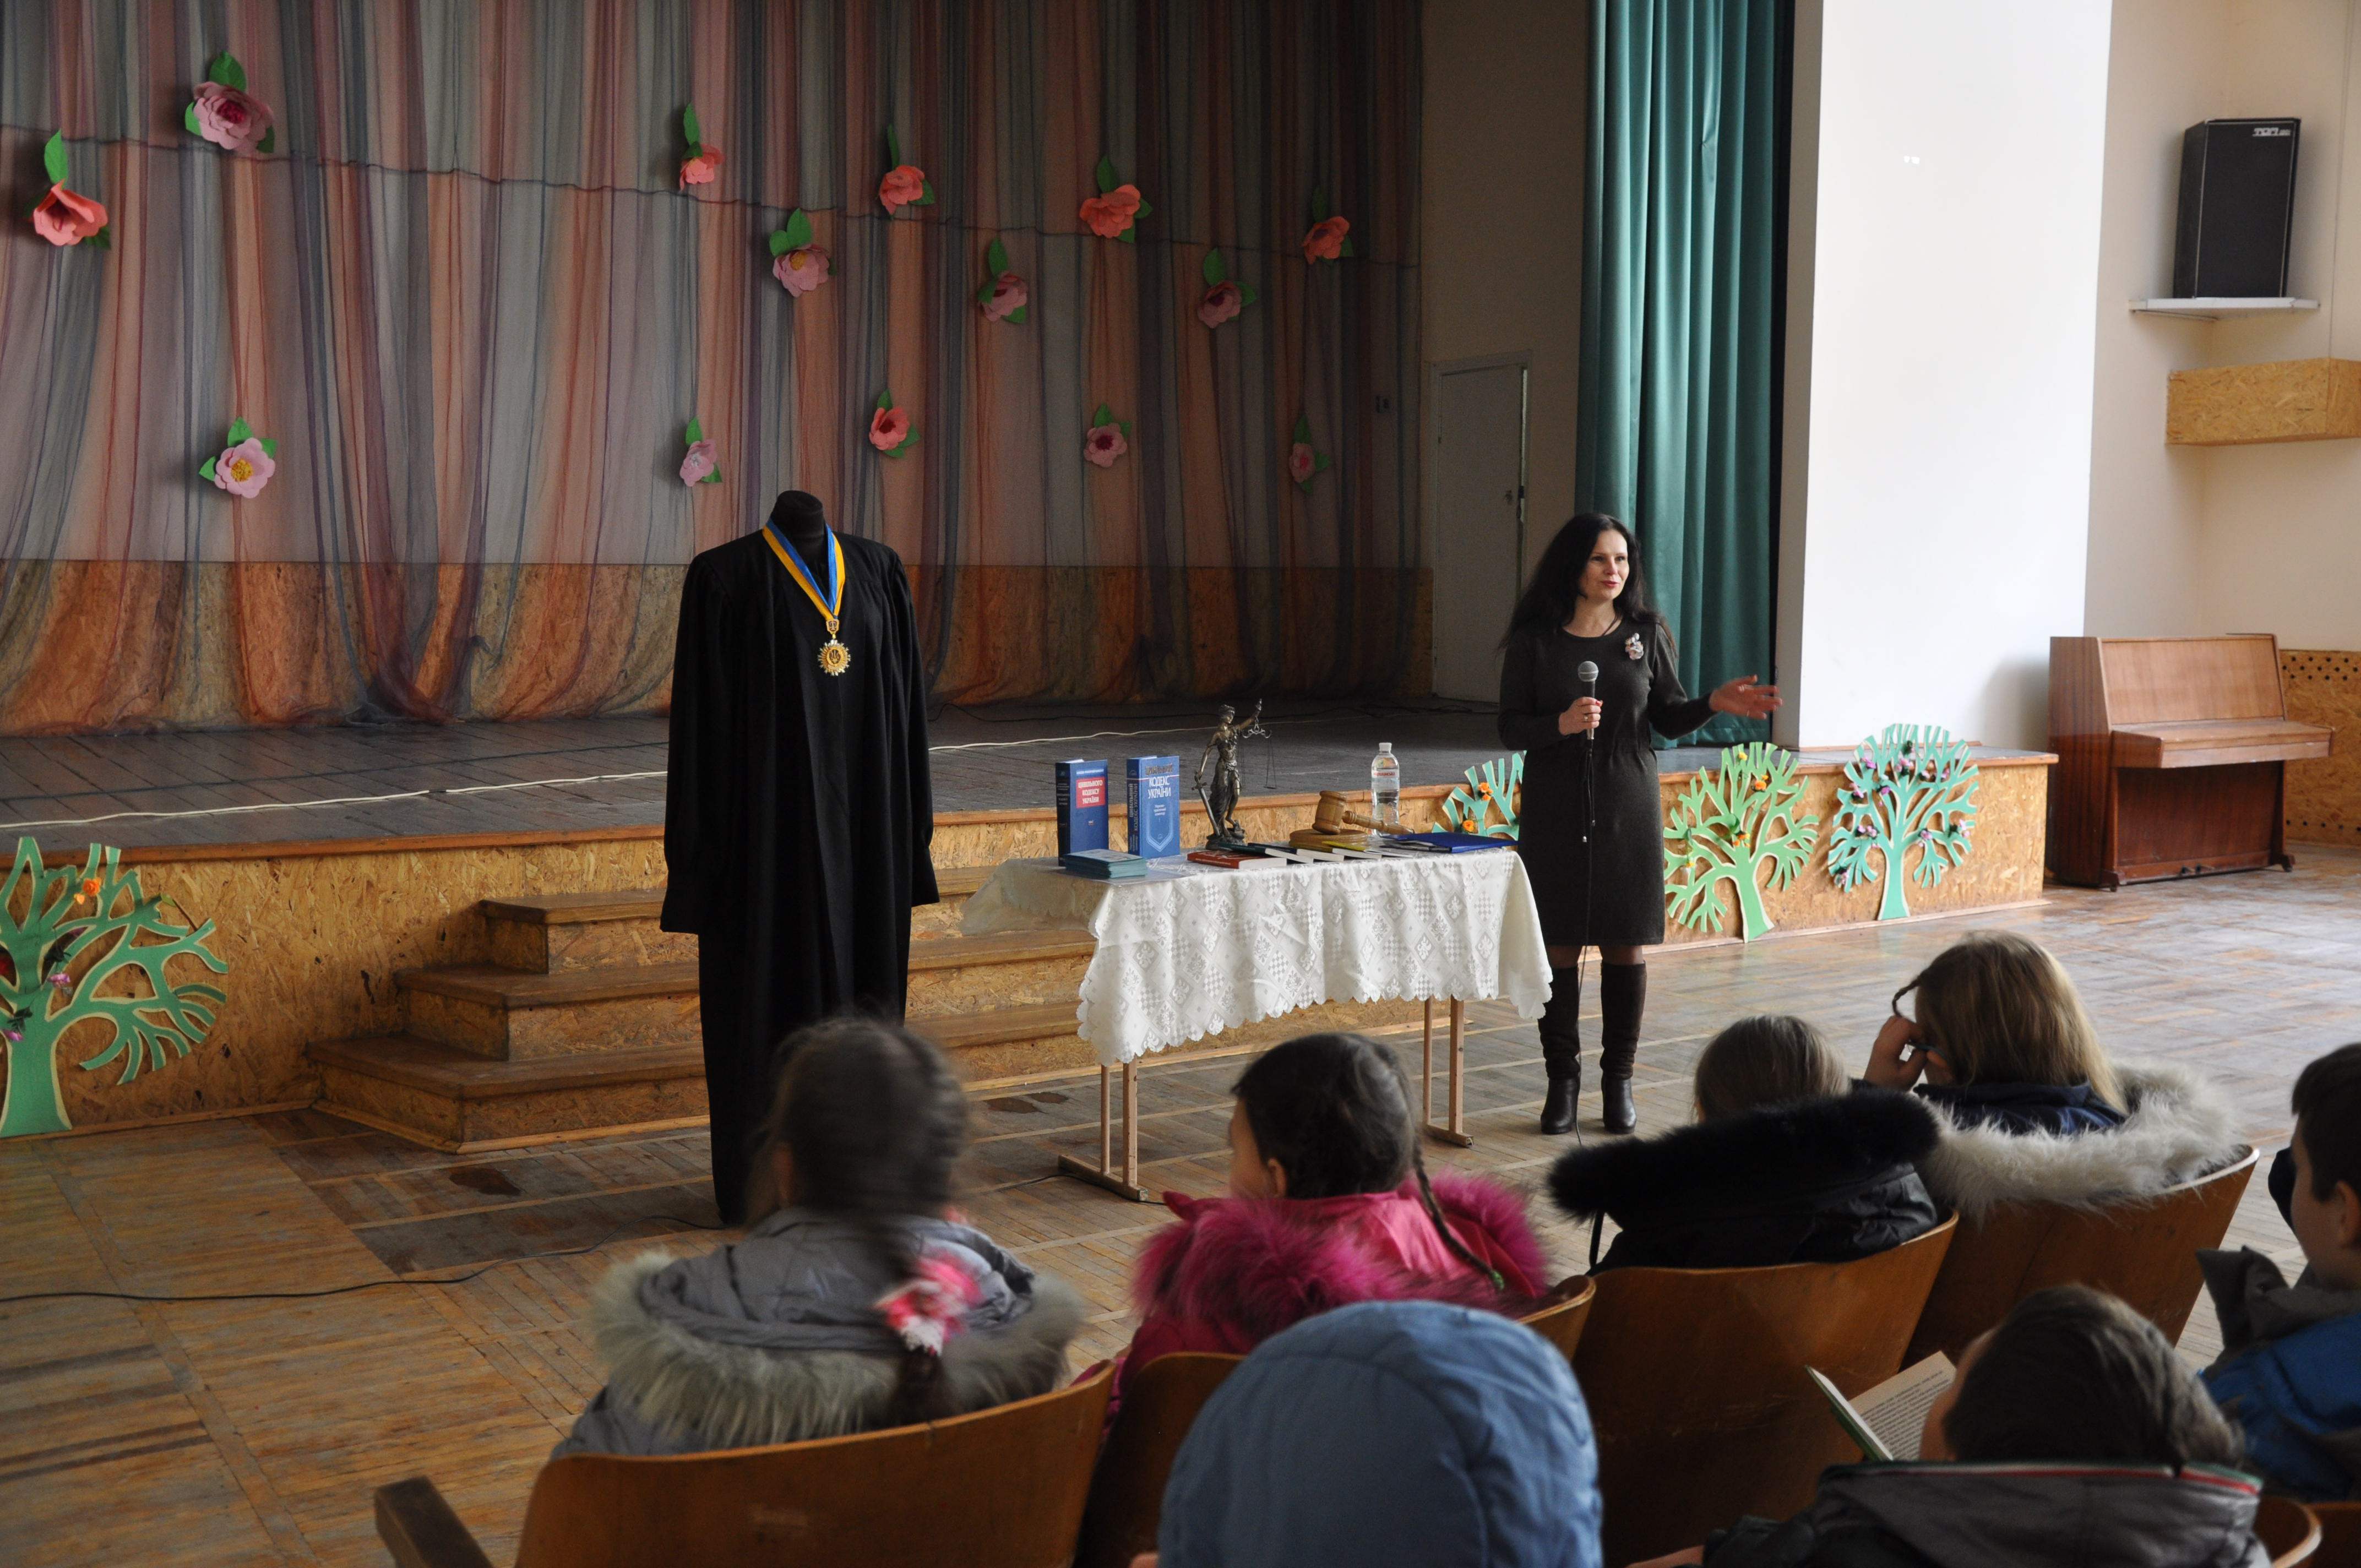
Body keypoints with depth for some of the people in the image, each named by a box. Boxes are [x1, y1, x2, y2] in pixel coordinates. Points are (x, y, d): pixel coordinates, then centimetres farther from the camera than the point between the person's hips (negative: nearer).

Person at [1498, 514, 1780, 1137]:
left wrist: (1714, 704, -11)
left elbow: (1668, 718, 8)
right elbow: (1510, 728, -2)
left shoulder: (1646, 634, 4)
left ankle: (1619, 1080, 17)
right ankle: (1562, 1079, 15)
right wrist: (1561, 725, -20)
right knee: (1559, 948, 2)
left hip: (1628, 810, 1)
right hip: (1554, 812, -1)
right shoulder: (1534, 641, -2)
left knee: (1626, 947, 4)